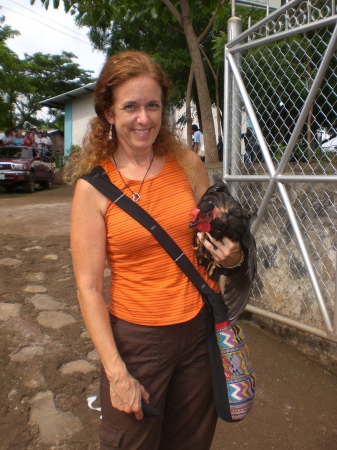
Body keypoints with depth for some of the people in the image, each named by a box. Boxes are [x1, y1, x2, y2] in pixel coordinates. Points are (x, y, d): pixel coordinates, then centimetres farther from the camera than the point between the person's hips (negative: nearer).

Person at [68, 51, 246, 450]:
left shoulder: (188, 165, -3)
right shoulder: (93, 186, -12)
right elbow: (88, 287, -11)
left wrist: (230, 256, -12)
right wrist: (116, 373, -12)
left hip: (200, 327, 3)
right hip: (136, 336, -3)